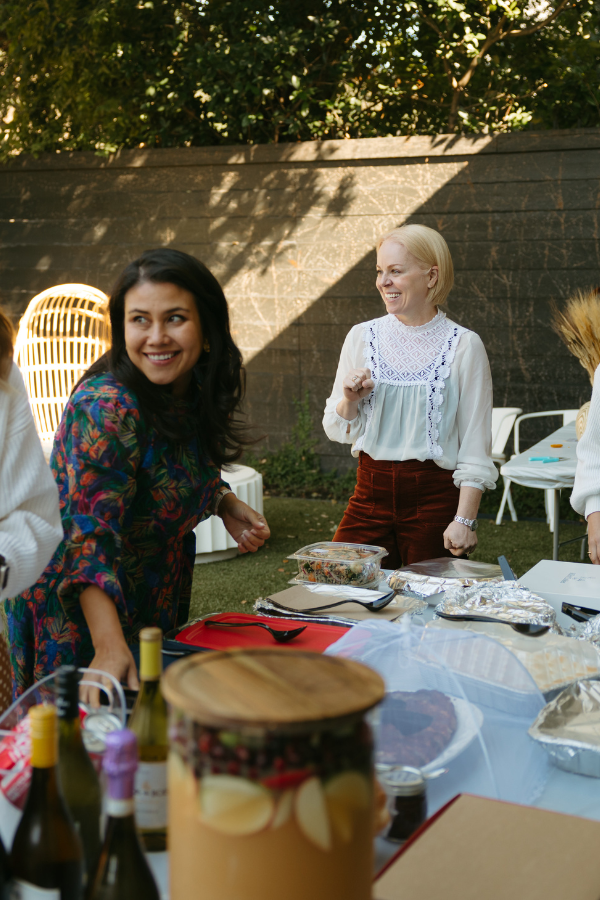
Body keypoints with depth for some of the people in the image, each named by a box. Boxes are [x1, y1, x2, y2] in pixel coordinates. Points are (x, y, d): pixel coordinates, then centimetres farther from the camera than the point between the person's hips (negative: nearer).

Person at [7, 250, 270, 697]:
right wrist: (110, 647, -45)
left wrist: (224, 502, -5)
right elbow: (90, 535, -34)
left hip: (156, 609, 7)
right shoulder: (104, 409, -27)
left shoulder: (196, 394, -4)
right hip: (80, 617, -7)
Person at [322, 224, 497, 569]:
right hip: (371, 494, 3)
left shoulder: (464, 346, -5)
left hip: (435, 499, -3)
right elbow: (337, 431, 11)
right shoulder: (362, 337, 4)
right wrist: (350, 400, -10)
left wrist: (464, 520, -13)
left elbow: (475, 449, -6)